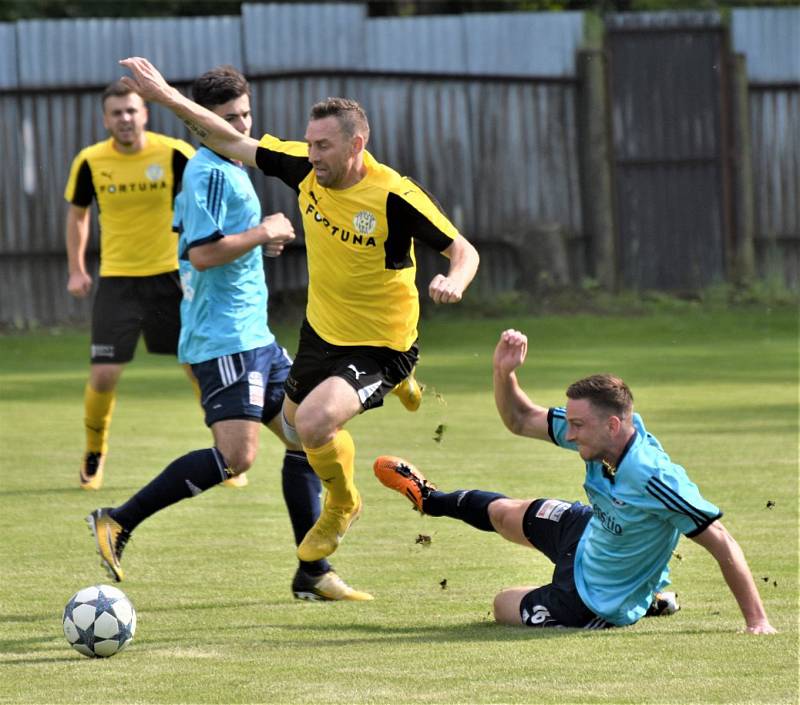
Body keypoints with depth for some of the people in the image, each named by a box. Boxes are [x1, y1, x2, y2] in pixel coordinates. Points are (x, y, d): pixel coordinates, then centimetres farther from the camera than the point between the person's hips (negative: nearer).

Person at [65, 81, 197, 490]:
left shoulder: (174, 154, -11)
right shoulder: (90, 162, -5)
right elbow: (77, 213, 11)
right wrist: (76, 269, 6)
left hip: (170, 273, 0)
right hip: (117, 278, 0)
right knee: (104, 374, -7)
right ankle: (93, 454, 18)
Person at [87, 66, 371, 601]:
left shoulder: (230, 168, 17)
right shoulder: (211, 172, -14)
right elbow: (202, 253, -23)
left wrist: (262, 238, 15)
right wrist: (263, 233, -12)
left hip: (254, 334, 11)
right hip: (223, 337, -11)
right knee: (237, 455, -17)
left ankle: (313, 573, 12)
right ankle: (118, 523, -9)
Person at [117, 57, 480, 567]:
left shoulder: (395, 197, -27)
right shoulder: (307, 169, -11)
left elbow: (464, 250, -20)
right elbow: (235, 145, -2)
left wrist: (453, 282, -43)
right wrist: (168, 98, -7)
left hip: (379, 348, -7)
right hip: (321, 329, 7)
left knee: (312, 424, -27)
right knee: (296, 416, 25)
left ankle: (342, 506, 5)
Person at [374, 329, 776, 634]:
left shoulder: (653, 479, -43)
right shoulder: (601, 432, -21)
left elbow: (720, 542, -39)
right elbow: (520, 420, -7)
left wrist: (757, 621, -41)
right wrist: (503, 372, -26)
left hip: (590, 601, -7)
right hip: (589, 532, 7)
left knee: (504, 605, 20)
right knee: (503, 513, 29)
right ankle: (429, 500, 61)